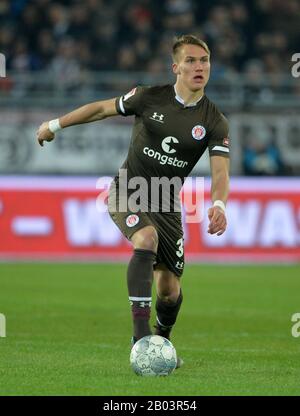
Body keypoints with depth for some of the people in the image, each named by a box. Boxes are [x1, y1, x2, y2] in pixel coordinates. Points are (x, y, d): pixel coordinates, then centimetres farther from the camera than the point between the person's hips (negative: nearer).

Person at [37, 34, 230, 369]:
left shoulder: (215, 122, -6)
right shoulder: (149, 97, -8)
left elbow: (220, 172, -15)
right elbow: (103, 108, 7)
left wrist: (218, 204, -37)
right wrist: (56, 124, 14)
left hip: (166, 204, 3)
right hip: (128, 192, -2)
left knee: (169, 288, 2)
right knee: (147, 238, -34)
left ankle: (162, 340, 34)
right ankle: (140, 333, -36)